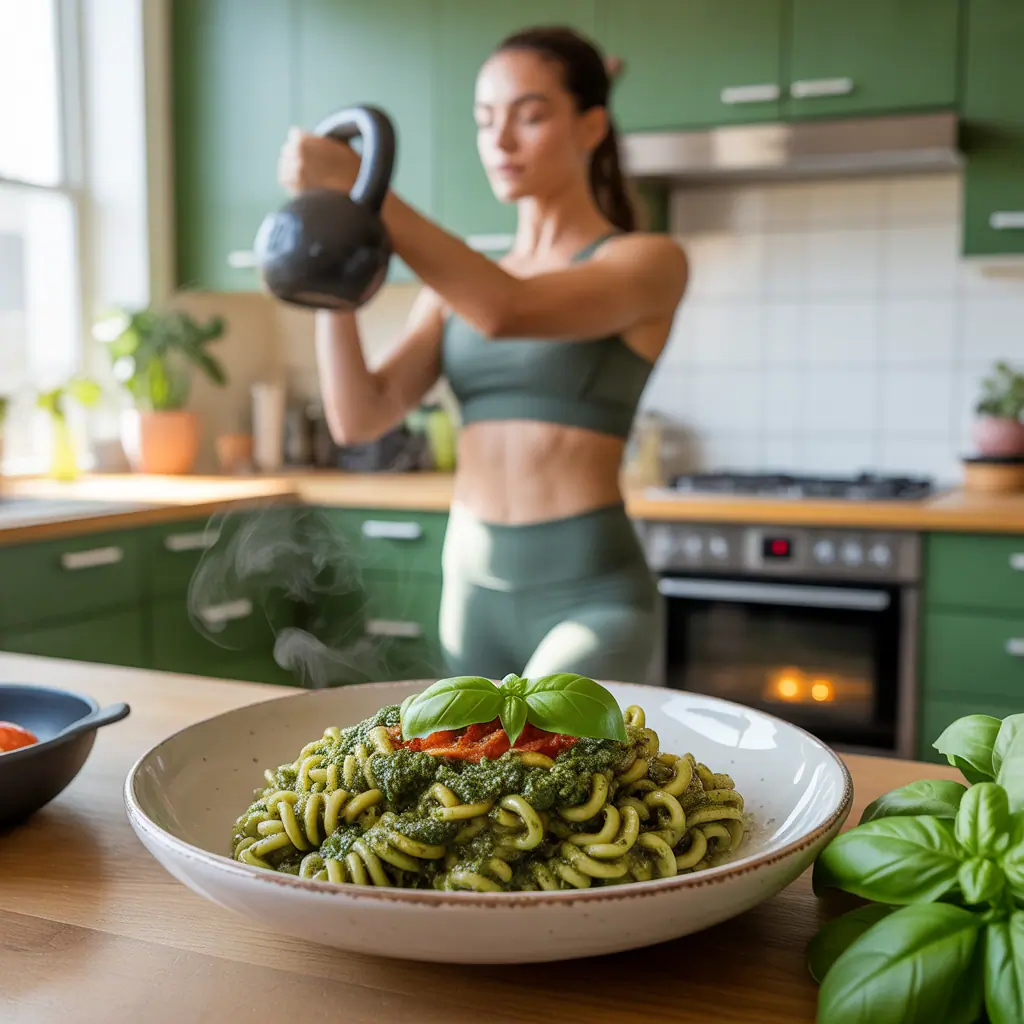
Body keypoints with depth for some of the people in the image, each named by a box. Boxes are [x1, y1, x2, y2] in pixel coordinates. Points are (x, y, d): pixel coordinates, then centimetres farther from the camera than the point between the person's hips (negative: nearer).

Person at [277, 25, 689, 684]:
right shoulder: (456, 288, 11)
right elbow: (359, 418, 0)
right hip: (472, 587, 6)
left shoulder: (649, 261, -4)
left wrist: (358, 185, -21)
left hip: (590, 594, -5)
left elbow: (507, 311, -23)